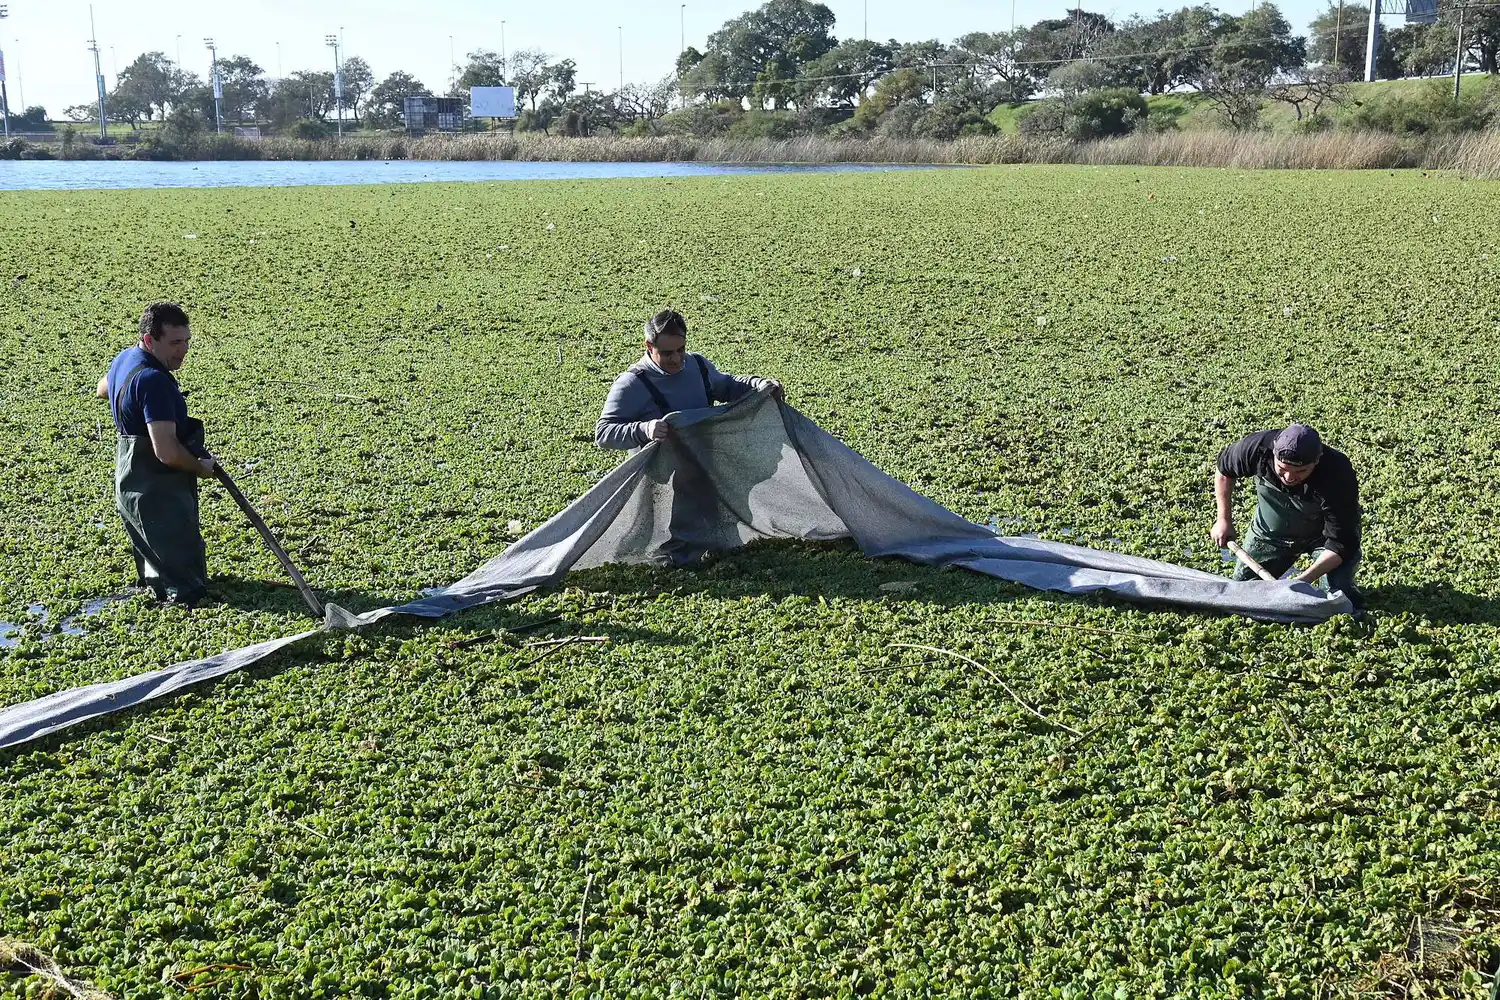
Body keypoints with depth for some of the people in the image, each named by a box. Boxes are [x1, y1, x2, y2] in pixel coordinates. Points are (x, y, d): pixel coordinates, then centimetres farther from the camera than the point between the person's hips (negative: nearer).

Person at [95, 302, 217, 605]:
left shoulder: (125, 358, 3)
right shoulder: (153, 380, -29)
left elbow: (103, 389, 30)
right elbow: (167, 452, -33)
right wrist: (201, 467, -16)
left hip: (132, 481, 10)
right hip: (157, 490, -10)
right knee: (186, 583, -2)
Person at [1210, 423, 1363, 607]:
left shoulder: (1338, 477, -39)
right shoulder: (1257, 447, -33)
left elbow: (1340, 543, -32)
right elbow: (1224, 471, -8)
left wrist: (1303, 580, -44)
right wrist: (1224, 520, -8)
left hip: (1322, 534, -3)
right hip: (1270, 530, 3)